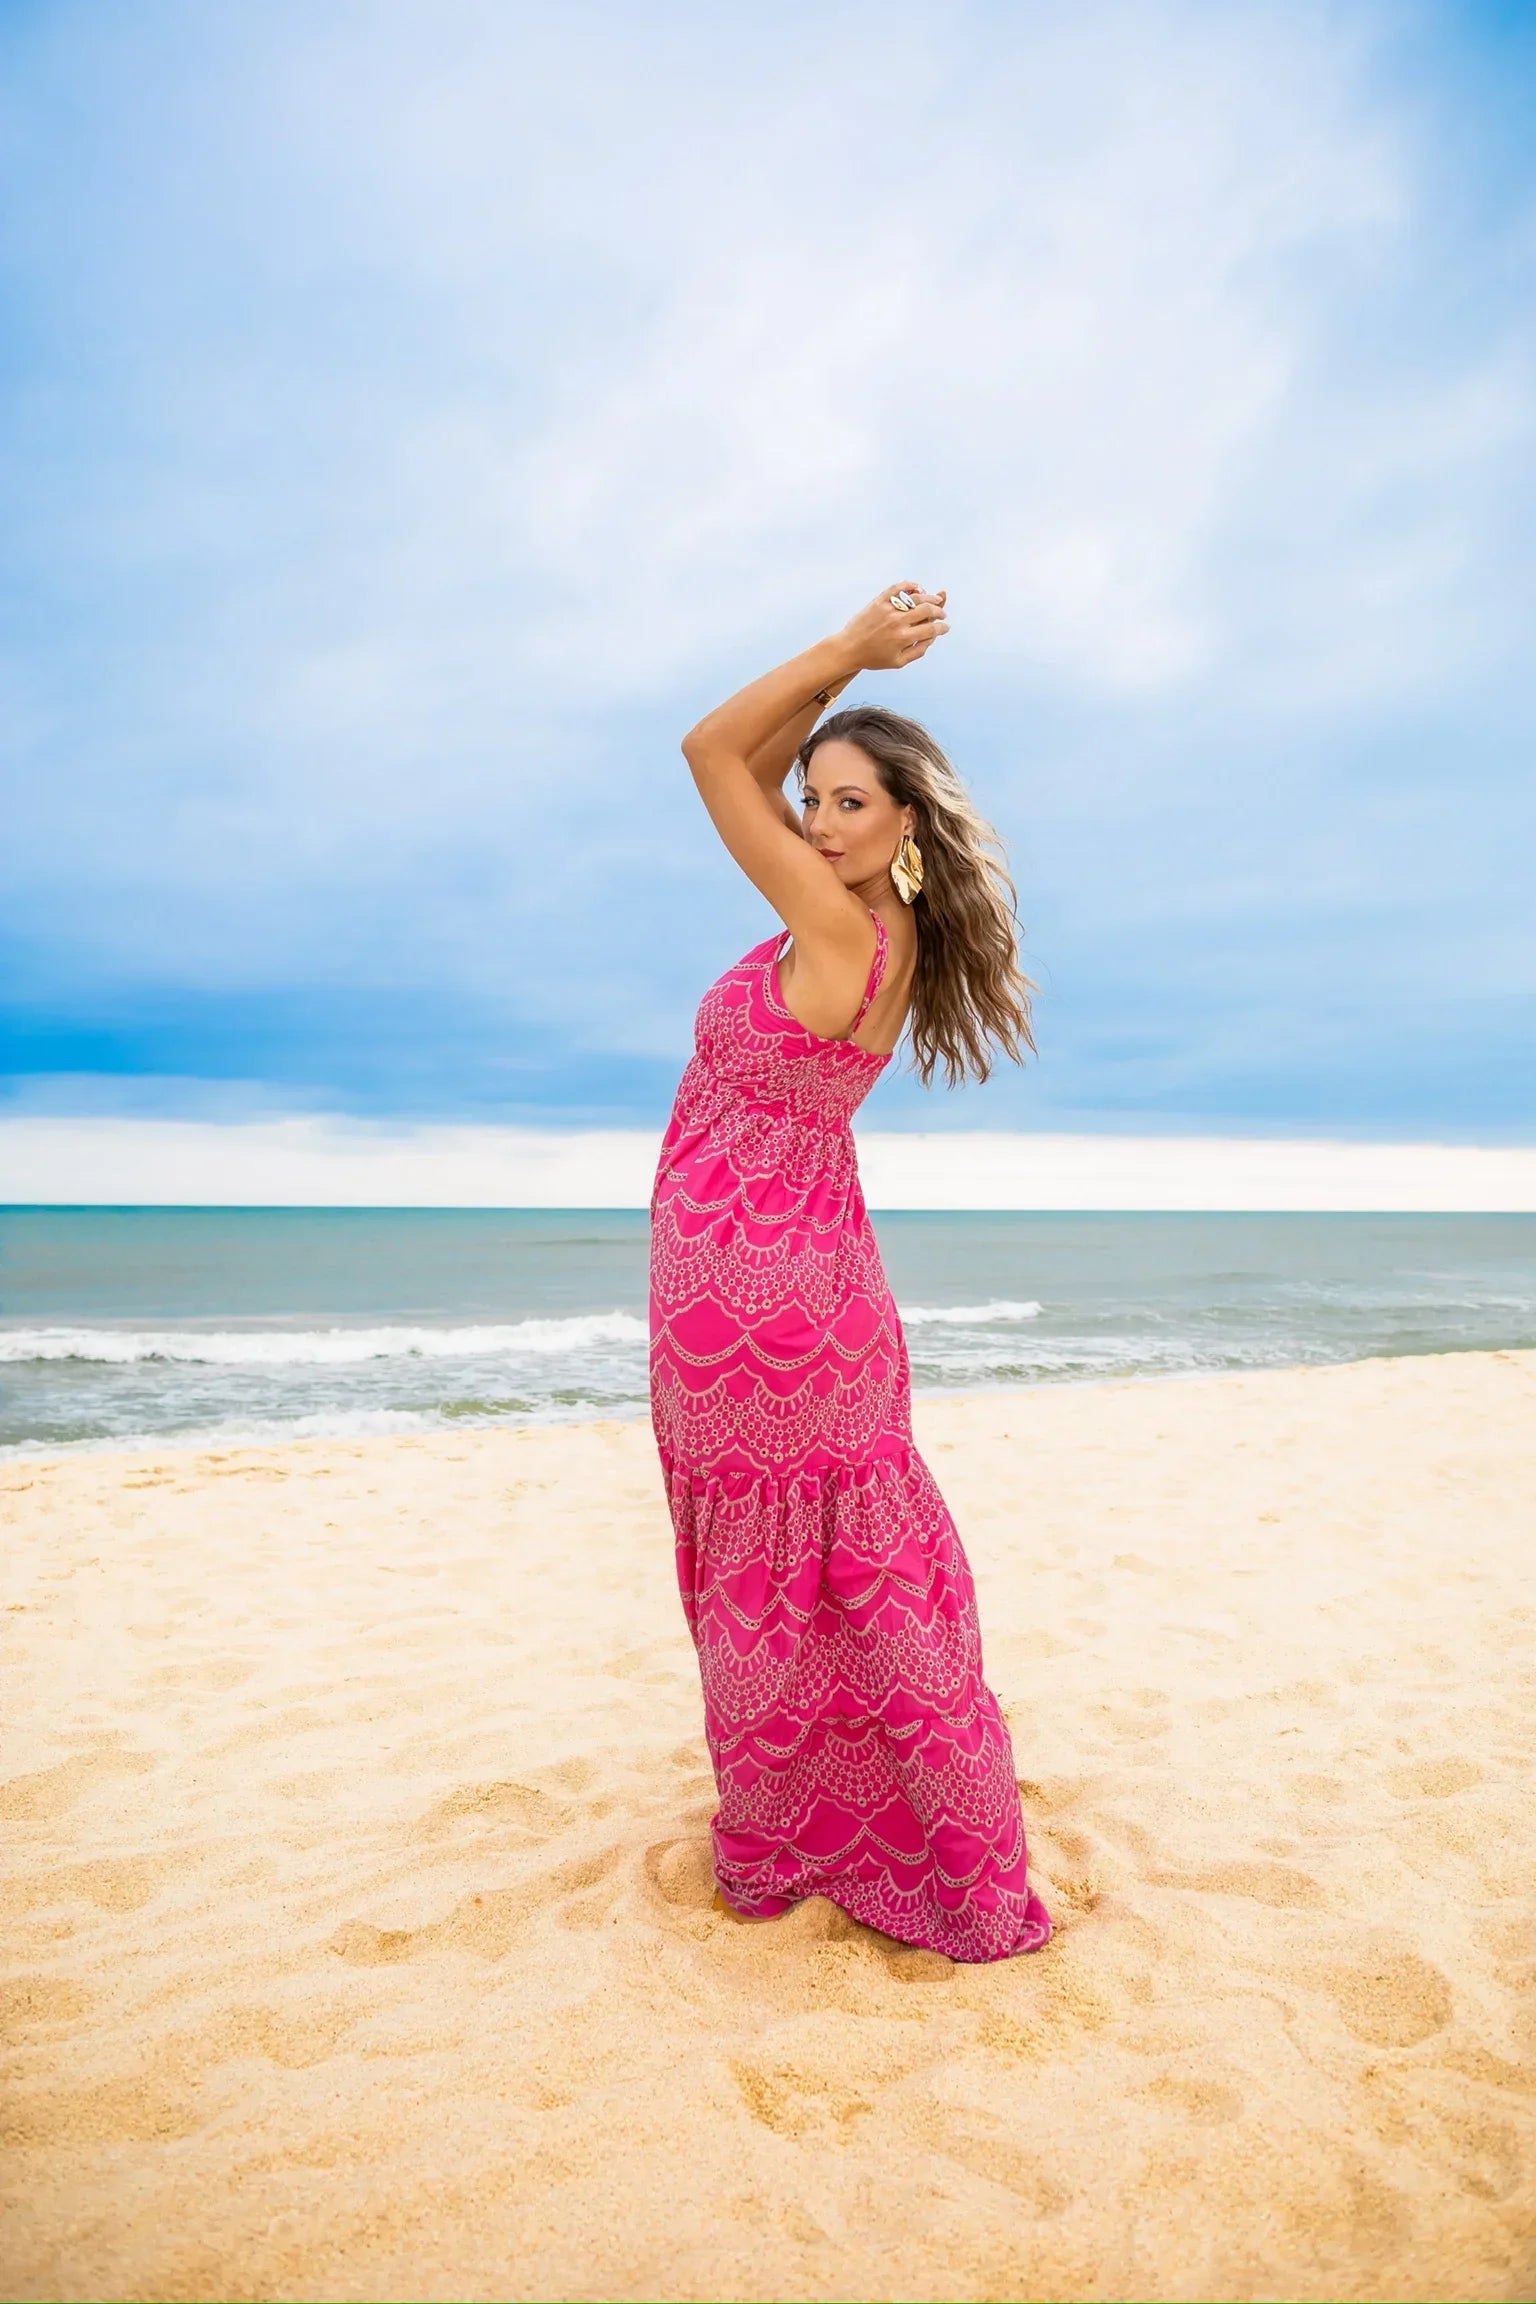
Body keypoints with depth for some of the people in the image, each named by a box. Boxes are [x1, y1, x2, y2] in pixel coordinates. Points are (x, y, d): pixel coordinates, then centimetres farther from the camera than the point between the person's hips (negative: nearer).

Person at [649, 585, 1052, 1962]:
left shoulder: (842, 930, -19)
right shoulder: (883, 925, 5)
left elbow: (711, 752, -13)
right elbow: (753, 772, 13)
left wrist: (848, 652, -6)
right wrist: (849, 664, 5)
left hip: (737, 1275, -9)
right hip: (814, 1265, 9)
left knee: (759, 1565, 7)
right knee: (860, 1553, 16)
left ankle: (771, 1851, 27)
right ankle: (944, 1848, 31)